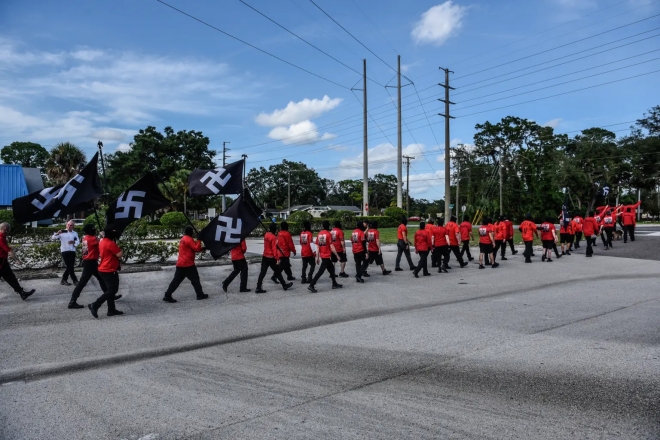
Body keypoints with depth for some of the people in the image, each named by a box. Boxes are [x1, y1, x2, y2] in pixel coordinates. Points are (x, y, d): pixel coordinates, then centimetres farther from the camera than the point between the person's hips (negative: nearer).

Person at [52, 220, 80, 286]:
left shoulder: (75, 233, 12)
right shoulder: (62, 232, 1)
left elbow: (78, 242, 5)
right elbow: (53, 238, -7)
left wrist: (74, 242, -16)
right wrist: (57, 233, -25)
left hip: (72, 251, 4)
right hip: (65, 251, -4)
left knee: (70, 266, 7)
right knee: (70, 266, -4)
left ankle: (64, 280, 19)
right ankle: (75, 280, 4)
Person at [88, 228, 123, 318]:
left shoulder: (102, 242, 11)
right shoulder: (110, 243, -19)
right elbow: (120, 254, -21)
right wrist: (118, 248, -3)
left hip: (103, 270, 10)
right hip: (109, 271, -10)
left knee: (110, 290, 14)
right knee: (112, 290, -5)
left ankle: (111, 310, 17)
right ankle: (95, 305, -8)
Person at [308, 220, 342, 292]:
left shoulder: (319, 234, 6)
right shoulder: (328, 234, -13)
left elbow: (317, 246, 8)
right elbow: (331, 246, -14)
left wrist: (317, 257, 13)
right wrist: (337, 255, -6)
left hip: (322, 255, 7)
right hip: (327, 256, -7)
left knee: (331, 268, 20)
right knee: (321, 271, -5)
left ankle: (334, 284, 28)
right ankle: (311, 285, -8)